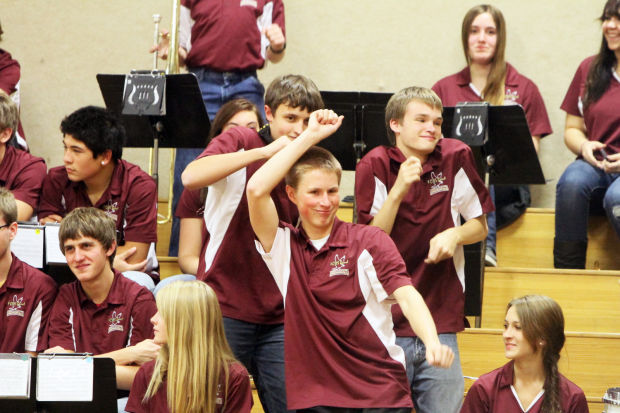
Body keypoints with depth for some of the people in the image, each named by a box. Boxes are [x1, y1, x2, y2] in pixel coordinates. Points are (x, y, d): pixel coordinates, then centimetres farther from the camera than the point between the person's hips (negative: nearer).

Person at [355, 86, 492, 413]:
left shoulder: (456, 157, 2)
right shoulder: (374, 166, -4)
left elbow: (480, 226, 12)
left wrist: (454, 234, -9)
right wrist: (398, 190, -19)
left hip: (441, 318, 2)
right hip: (386, 322, -2)